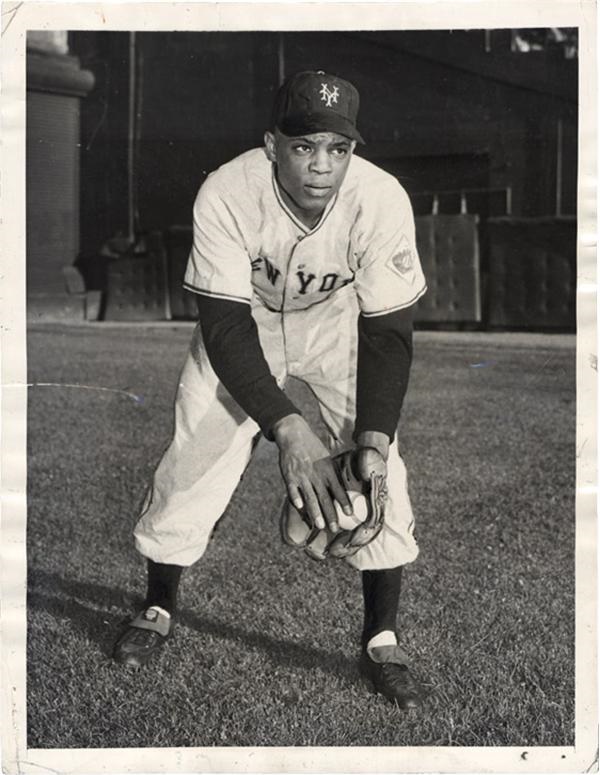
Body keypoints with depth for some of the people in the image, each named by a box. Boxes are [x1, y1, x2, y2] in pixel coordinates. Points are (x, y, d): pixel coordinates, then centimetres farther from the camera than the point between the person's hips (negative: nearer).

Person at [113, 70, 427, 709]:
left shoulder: (381, 201, -31)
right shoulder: (226, 194, -33)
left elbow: (387, 333, -25)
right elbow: (225, 329, -33)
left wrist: (373, 439, -39)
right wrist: (287, 429, -46)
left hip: (339, 325, 1)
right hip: (243, 323, 0)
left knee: (380, 471, -14)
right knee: (193, 461, -6)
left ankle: (381, 643, 3)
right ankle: (158, 609, 22)